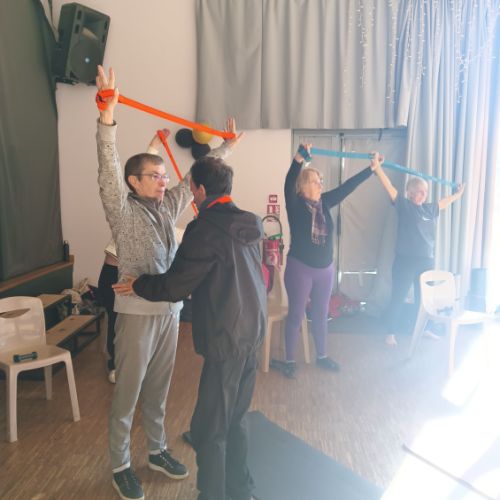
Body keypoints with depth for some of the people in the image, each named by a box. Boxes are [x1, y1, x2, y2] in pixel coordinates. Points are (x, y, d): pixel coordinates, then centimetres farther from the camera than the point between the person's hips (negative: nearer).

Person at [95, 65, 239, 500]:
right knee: (128, 392, 7)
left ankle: (157, 450, 36)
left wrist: (225, 147, 18)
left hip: (170, 310, 6)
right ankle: (120, 465, 25)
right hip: (137, 312, -6)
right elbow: (108, 168, -23)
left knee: (158, 389, 19)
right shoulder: (123, 210, -9)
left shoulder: (167, 208, 8)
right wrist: (108, 113, -35)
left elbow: (196, 178, 15)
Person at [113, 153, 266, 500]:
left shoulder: (206, 230, -18)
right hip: (252, 332, 9)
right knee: (236, 420, 21)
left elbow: (174, 286, -14)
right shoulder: (249, 224, 6)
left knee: (210, 429, 5)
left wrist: (137, 285, 3)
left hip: (226, 339, -9)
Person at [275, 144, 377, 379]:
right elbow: (288, 184, -29)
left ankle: (322, 356, 32)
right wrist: (299, 158, -43)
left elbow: (347, 186, 6)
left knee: (321, 314, 17)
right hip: (300, 269, -5)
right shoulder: (295, 204, -11)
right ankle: (290, 361, 18)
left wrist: (372, 168, 6)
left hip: (325, 269, 6)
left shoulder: (324, 202, 4)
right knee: (296, 315, 5)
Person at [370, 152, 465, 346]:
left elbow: (446, 200, 31)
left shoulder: (430, 209, 11)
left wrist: (458, 193, 45)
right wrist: (377, 167, -27)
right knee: (398, 297, 1)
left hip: (426, 260, 6)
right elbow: (389, 186, -16)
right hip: (405, 260, -6)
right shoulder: (404, 205, -4)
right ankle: (391, 333, 12)